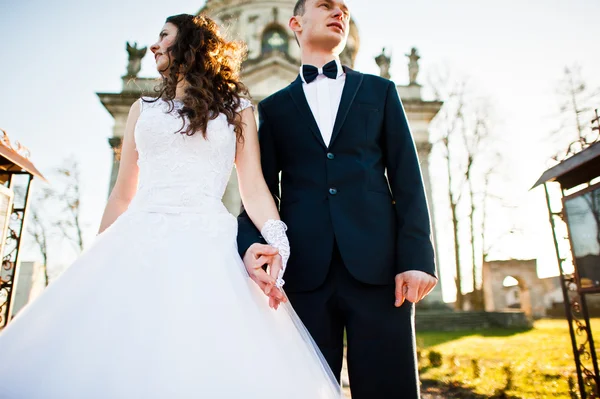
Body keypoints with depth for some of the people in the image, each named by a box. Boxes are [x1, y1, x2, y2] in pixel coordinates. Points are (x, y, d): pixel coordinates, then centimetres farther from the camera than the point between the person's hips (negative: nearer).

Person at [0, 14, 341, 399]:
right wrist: (98, 258, 14)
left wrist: (277, 244, -16)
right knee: (110, 359, -4)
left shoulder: (236, 108, 12)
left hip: (206, 246, -3)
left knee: (206, 365, -12)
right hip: (139, 242, 3)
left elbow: (253, 186, 1)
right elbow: (122, 194, 19)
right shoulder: (143, 108, 20)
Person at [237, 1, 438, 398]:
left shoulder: (380, 91, 17)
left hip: (377, 265, 0)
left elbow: (408, 181, 7)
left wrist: (416, 258, -4)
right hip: (303, 271, 1)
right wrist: (252, 243, -10)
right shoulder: (274, 107, 18)